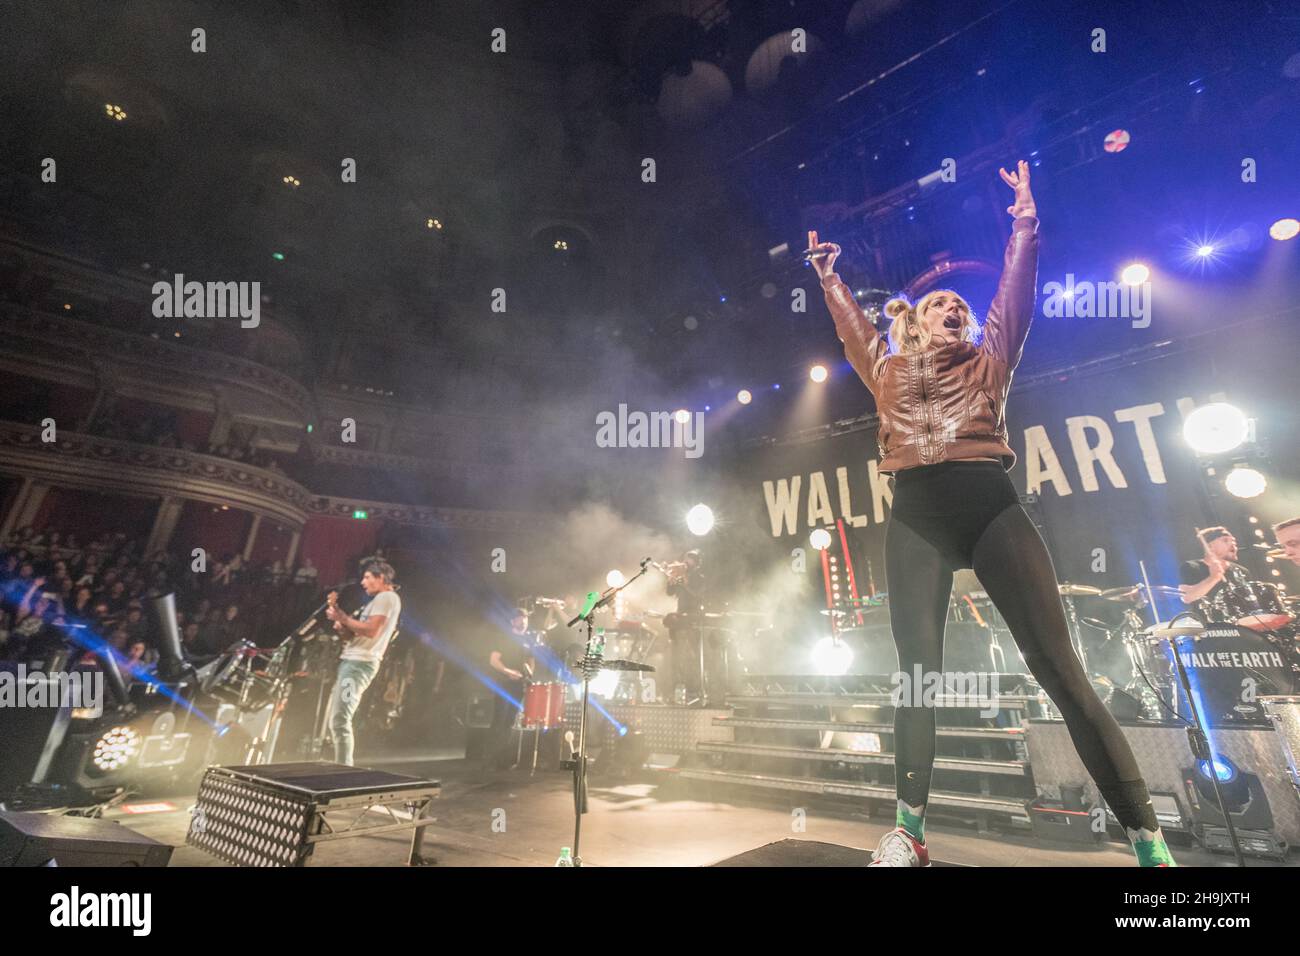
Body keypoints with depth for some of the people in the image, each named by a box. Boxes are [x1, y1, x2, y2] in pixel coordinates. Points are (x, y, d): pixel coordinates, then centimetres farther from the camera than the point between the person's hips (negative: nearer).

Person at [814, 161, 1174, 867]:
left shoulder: (989, 360, 24)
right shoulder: (889, 370, 23)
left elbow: (1016, 288, 25)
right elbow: (849, 321, 33)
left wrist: (1025, 219, 31)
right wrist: (826, 273, 42)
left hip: (991, 506, 1)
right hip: (914, 519, 0)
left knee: (1060, 670, -4)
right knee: (917, 671, -4)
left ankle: (1149, 843, 5)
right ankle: (907, 831, 3)